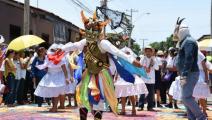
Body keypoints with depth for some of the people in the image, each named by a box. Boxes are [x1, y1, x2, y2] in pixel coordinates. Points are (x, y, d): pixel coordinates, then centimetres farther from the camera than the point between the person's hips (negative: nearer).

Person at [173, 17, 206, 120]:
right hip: (187, 74, 10)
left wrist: (184, 75, -27)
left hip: (190, 74, -10)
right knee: (186, 97, 10)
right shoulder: (185, 42, 19)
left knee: (186, 98, -14)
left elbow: (189, 59, -23)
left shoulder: (189, 41, -13)